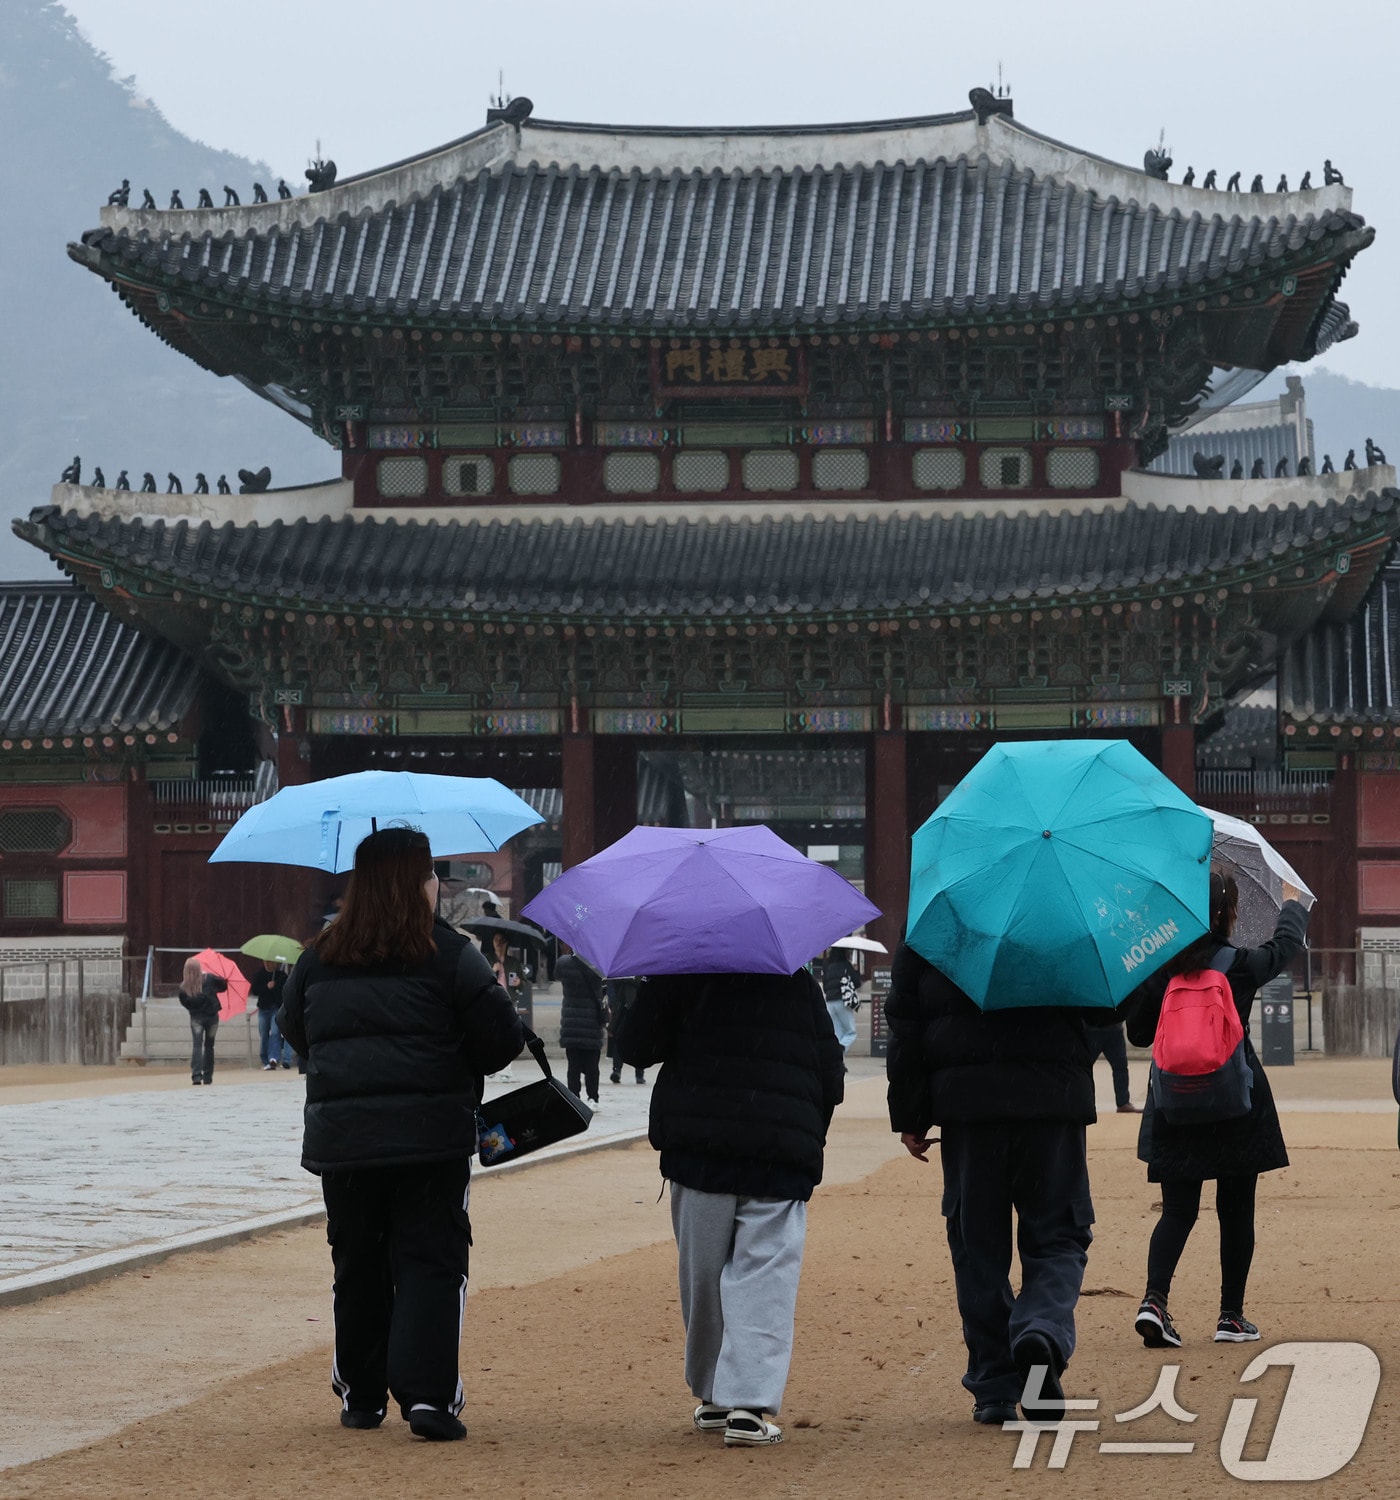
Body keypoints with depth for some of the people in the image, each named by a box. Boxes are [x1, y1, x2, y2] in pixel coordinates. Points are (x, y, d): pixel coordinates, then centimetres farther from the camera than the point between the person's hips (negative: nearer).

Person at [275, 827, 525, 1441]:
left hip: (341, 1137, 4)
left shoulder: (320, 958, 5)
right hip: (430, 1134, -4)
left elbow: (294, 1031, 19)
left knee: (357, 1264, 14)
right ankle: (427, 1393, -12)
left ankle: (361, 1396, 21)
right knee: (430, 1262, -1)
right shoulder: (448, 955, -7)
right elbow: (502, 1040, -8)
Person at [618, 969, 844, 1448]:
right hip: (782, 1152, 1)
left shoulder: (682, 976, 2)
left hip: (698, 1145, 0)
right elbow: (831, 1076, 12)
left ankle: (711, 1396, 21)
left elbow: (634, 1047, 0)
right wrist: (810, 1137, 25)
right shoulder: (800, 983, 10)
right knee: (764, 1276, -3)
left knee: (701, 1272, 13)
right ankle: (750, 1403, -16)